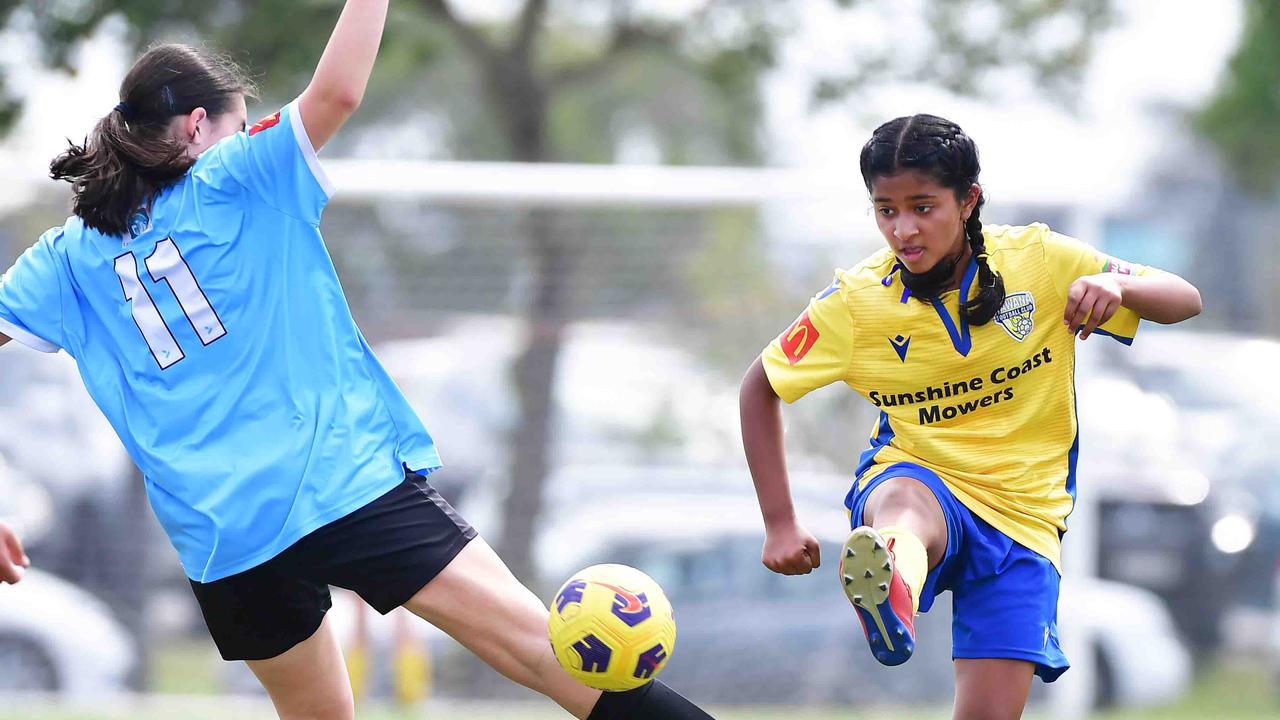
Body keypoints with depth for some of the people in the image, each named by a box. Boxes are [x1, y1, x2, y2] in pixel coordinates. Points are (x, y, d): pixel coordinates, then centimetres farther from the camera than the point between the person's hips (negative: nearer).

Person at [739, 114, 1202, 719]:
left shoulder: (1039, 260, -6)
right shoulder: (856, 301, -5)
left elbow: (1185, 300, -3)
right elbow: (759, 388, 7)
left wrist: (1115, 284, -27)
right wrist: (779, 525, -1)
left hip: (1022, 516, 2)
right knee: (903, 502, -41)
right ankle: (892, 599, -77)